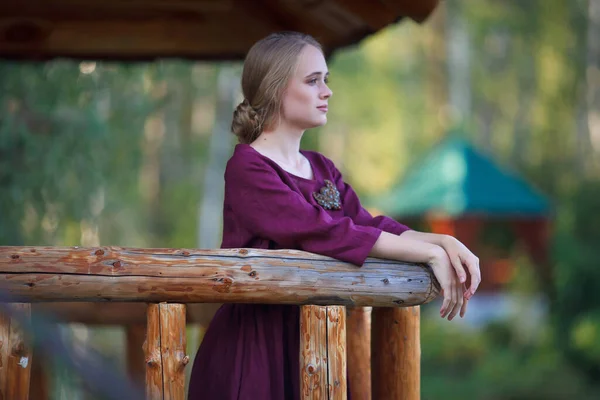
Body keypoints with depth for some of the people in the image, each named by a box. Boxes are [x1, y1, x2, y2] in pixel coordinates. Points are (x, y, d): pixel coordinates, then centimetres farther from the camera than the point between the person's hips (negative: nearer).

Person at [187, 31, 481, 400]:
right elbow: (325, 234, -24)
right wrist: (429, 253, -24)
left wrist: (445, 242, -17)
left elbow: (372, 226, 0)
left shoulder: (321, 168, 12)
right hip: (255, 344, -7)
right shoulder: (247, 169, -13)